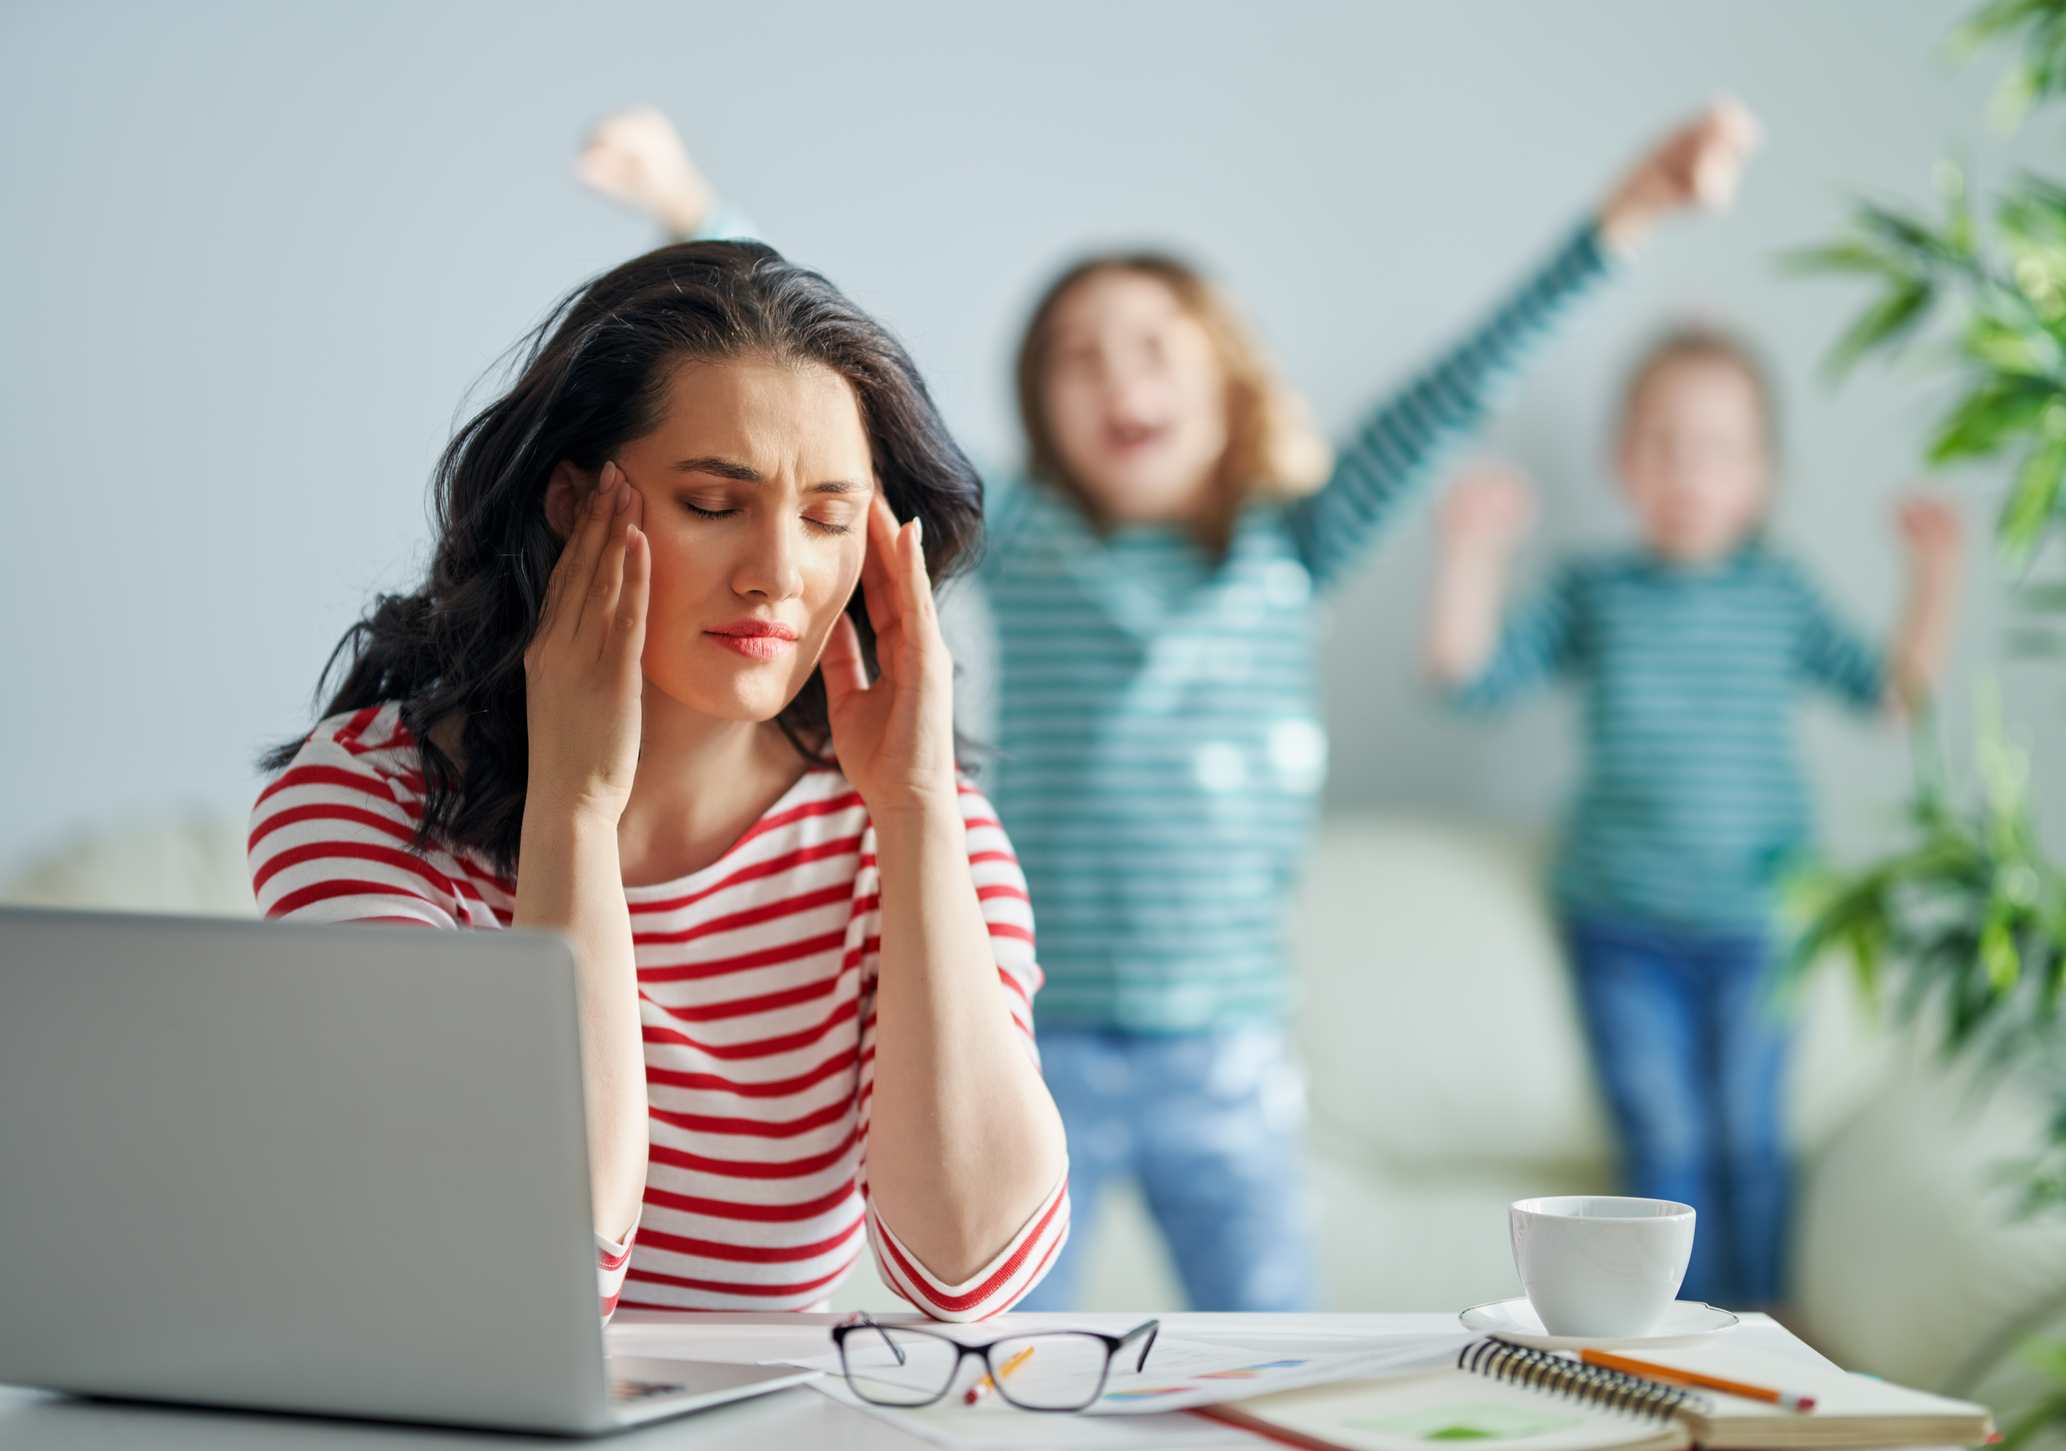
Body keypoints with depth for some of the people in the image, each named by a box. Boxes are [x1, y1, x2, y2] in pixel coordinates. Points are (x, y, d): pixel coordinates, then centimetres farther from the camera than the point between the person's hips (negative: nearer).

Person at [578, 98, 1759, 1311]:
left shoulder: (1290, 553, 5)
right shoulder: (1024, 542, 2)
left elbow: (1445, 400, -2)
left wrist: (1620, 224, -10)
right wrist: (696, 213, -15)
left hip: (1227, 1069, 1)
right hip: (1036, 1059, -1)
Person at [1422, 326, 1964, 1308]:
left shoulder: (1778, 592, 3)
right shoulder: (1594, 595, 0)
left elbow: (1891, 689, 6)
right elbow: (1469, 674, -5)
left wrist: (1934, 578, -6)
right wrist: (1473, 552, -16)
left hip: (1754, 924, 1)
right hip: (1623, 931, -1)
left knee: (1748, 1140, 4)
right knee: (1665, 1144, 0)